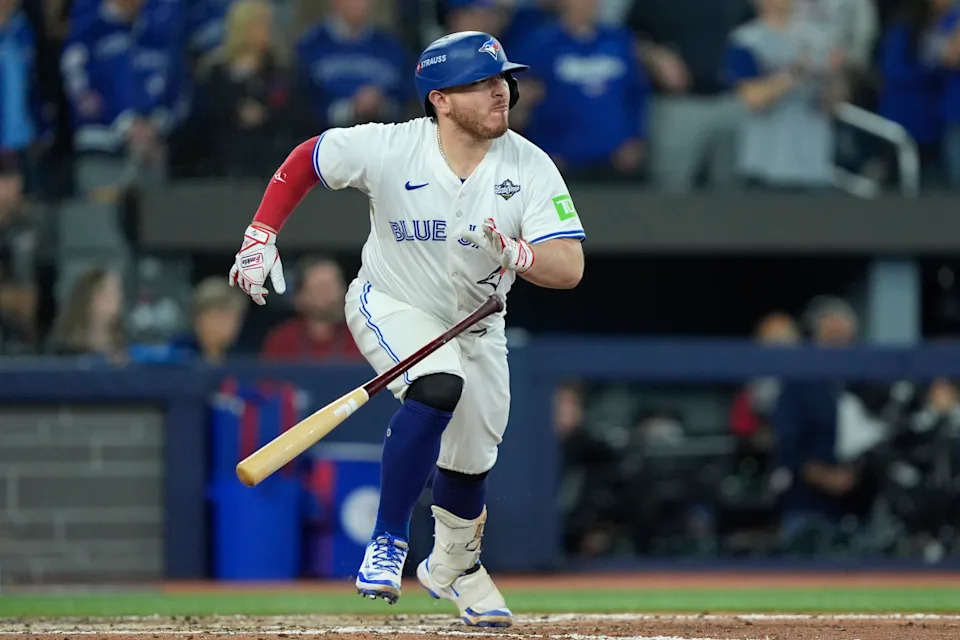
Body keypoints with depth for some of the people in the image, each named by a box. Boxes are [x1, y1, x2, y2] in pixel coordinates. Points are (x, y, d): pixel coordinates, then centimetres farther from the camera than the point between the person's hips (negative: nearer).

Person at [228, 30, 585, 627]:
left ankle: (454, 565, 45)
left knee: (472, 458, 12)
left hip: (475, 323, 4)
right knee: (440, 386, -33)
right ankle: (388, 544, -23)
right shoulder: (388, 148, -24)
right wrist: (260, 239, -14)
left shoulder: (531, 168, -21)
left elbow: (569, 268, -26)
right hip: (391, 305, -4)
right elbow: (304, 161, -8)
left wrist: (514, 254, -45)